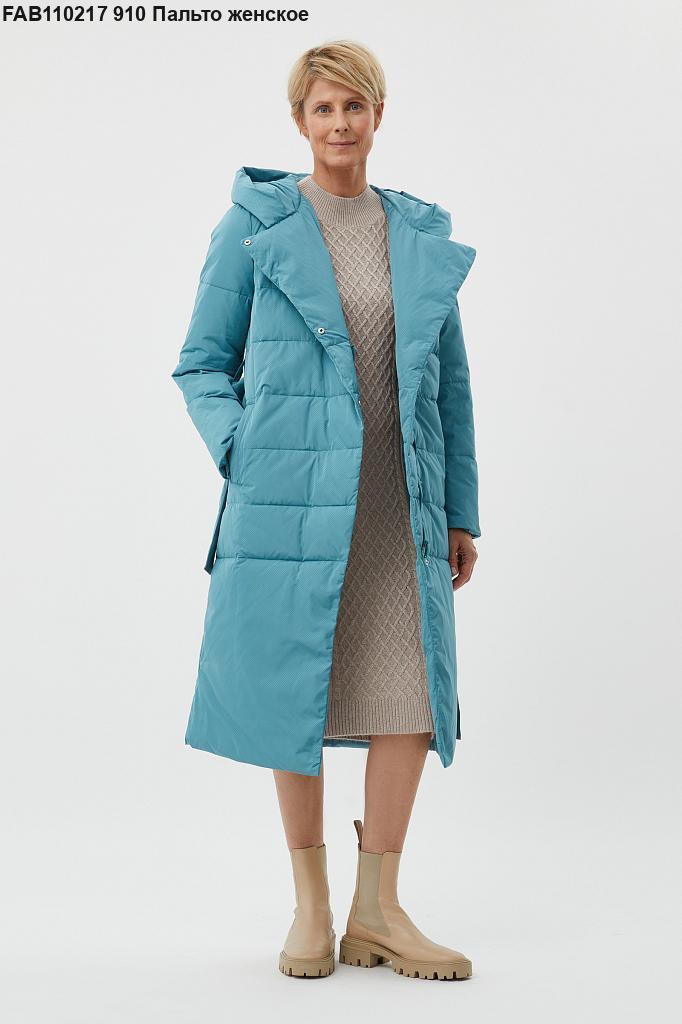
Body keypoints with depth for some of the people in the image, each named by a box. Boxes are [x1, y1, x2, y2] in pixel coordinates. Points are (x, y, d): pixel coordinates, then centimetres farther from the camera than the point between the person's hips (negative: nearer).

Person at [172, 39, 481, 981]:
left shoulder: (425, 235, 11)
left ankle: (376, 910, 14)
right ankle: (311, 905, 18)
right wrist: (247, 457, -9)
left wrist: (462, 513, 10)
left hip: (400, 504, 3)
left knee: (410, 689, 1)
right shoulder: (254, 225, 2)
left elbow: (451, 383, 13)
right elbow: (203, 365, 6)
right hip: (292, 497, -3)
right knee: (294, 691, 2)